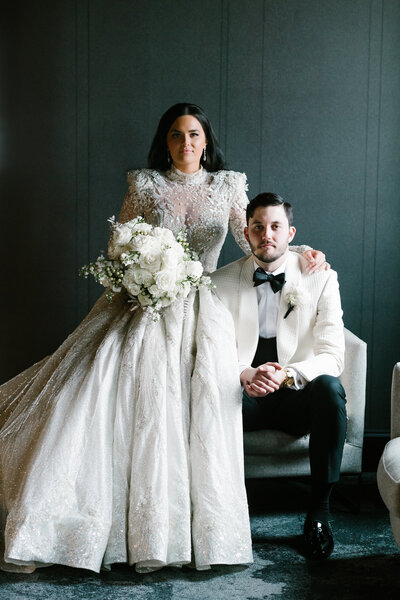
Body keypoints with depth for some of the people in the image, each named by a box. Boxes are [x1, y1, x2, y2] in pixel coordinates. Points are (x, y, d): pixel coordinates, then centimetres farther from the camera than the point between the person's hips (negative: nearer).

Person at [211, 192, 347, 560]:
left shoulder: (321, 278, -4)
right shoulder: (222, 282, 0)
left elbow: (332, 356, -11)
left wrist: (287, 374, -32)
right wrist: (245, 374, -28)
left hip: (298, 397, 0)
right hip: (245, 398, 1)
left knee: (329, 387, -34)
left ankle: (319, 510, -22)